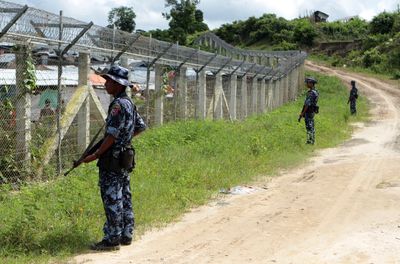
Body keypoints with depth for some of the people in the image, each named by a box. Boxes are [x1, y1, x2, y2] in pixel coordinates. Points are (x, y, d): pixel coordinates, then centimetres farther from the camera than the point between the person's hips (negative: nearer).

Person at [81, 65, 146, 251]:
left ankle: (112, 239, 0)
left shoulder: (118, 104, -17)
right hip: (125, 159, 10)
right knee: (124, 198, 13)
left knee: (112, 200, -5)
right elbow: (141, 127, 23)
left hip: (113, 160, -10)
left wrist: (96, 155, -16)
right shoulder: (129, 103, 13)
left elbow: (112, 135, -20)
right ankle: (126, 235, 20)